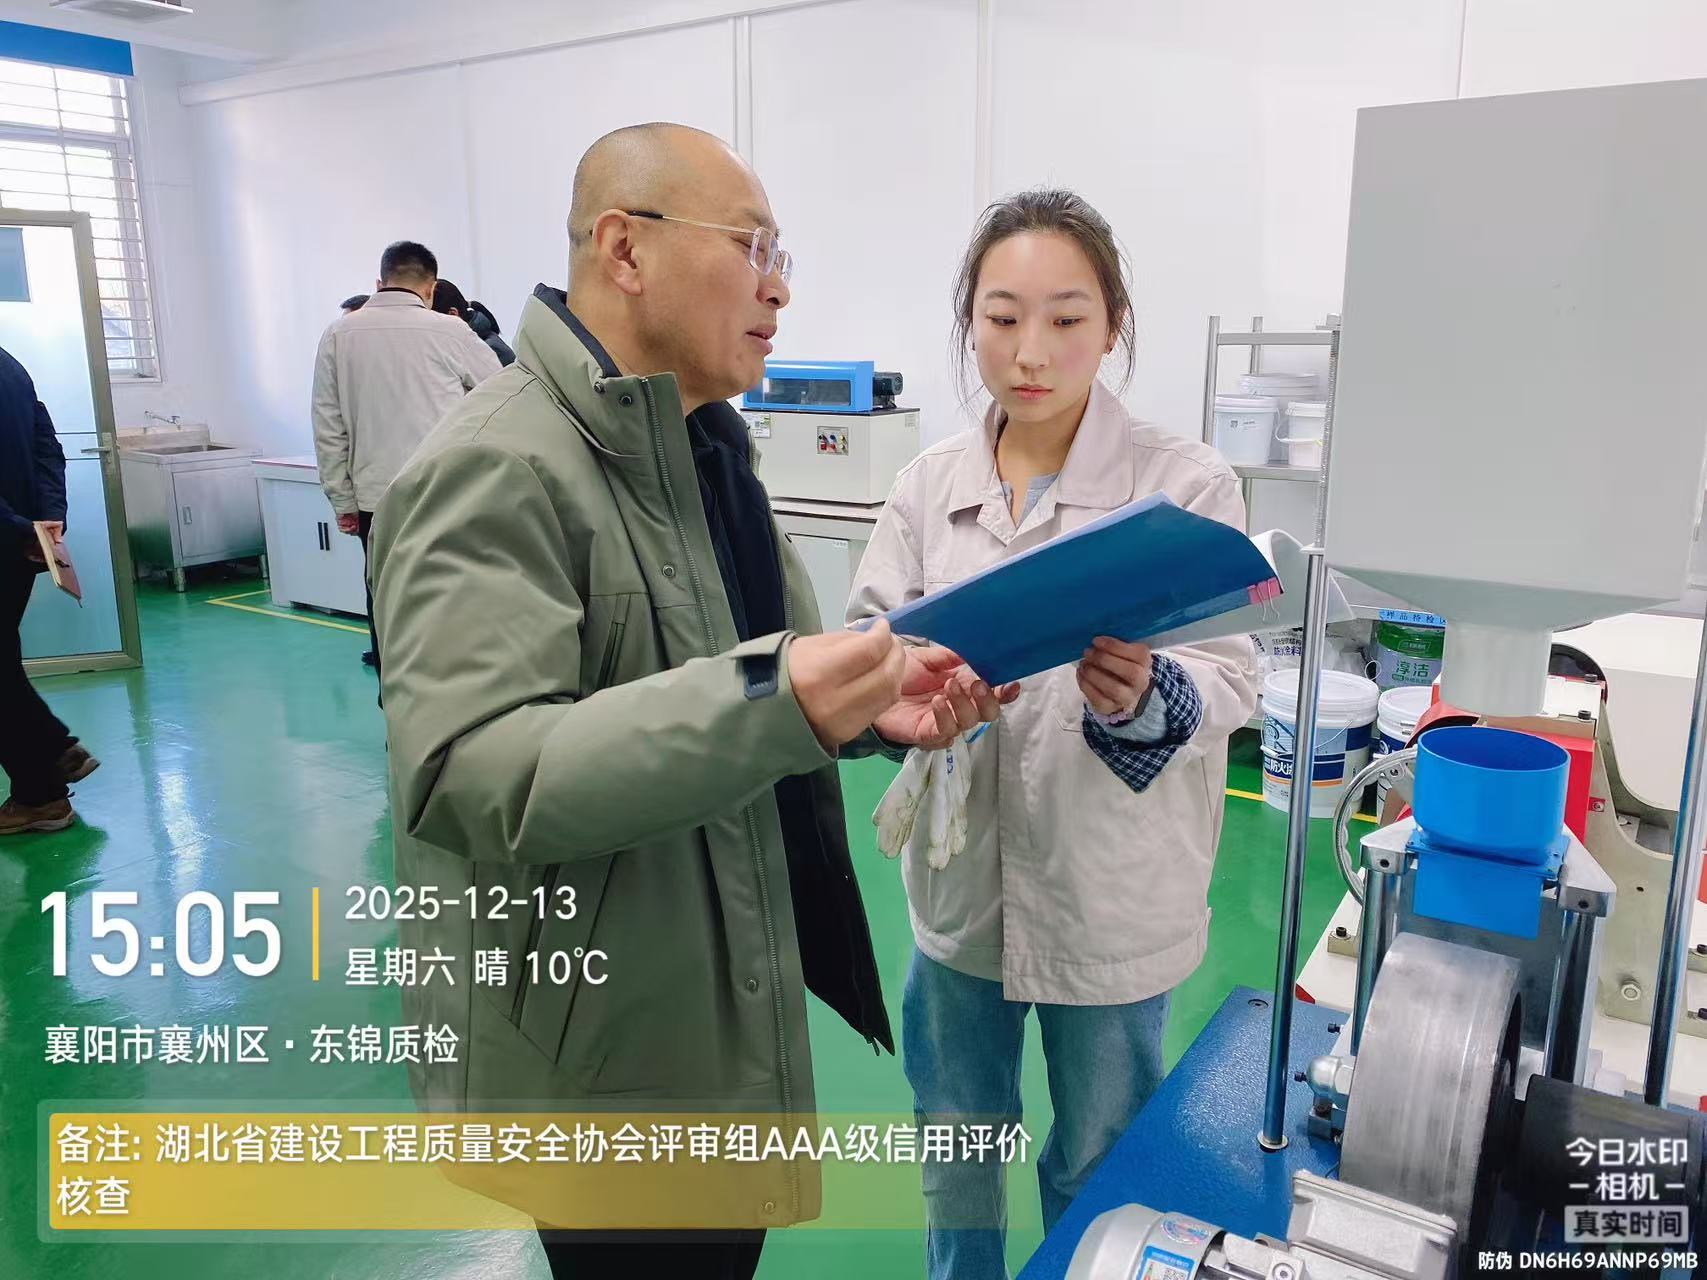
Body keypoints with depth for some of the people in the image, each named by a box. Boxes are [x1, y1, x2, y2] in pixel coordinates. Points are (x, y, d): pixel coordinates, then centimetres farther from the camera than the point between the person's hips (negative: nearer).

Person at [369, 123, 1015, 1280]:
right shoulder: (497, 472, -23)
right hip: (605, 1056, -8)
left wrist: (871, 697, -8)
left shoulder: (705, 451, 8)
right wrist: (771, 704, -40)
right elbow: (465, 772, -32)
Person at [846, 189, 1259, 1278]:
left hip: (1111, 896, -3)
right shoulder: (931, 484, -2)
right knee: (957, 1142, 24)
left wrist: (1141, 698, -35)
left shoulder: (1187, 482, -12)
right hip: (962, 879, 3)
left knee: (1098, 1170, 19)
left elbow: (1232, 680, -14)